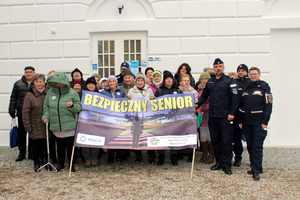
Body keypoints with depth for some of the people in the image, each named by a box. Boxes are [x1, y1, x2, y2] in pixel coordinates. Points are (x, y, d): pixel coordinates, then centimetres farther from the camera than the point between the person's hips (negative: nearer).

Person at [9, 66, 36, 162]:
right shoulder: (18, 84, 11)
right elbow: (13, 98, 12)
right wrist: (12, 110, 5)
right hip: (21, 113, 2)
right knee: (21, 133, 6)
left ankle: (31, 153, 14)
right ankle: (22, 153, 18)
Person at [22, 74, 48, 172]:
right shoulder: (29, 95, -1)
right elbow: (25, 112, -2)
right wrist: (28, 127, -7)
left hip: (47, 126, 1)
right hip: (35, 126, -1)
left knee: (47, 144, 7)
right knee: (36, 145, 7)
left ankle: (47, 161, 25)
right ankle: (36, 162, 24)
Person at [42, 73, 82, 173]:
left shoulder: (72, 93, -6)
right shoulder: (50, 92, 4)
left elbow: (79, 107, -4)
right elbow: (46, 106, 13)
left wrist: (72, 106, -24)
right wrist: (46, 116, 0)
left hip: (69, 125, -3)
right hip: (56, 126, 3)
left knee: (70, 146, 4)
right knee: (60, 146, 16)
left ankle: (71, 165, 22)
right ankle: (61, 164, 34)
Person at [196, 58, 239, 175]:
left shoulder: (229, 81, -2)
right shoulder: (210, 82, 13)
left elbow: (235, 98, -6)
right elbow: (204, 95, 22)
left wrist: (232, 113, -14)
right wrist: (197, 105, 6)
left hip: (225, 117, -5)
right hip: (212, 116, 5)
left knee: (226, 141, -1)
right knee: (215, 140, 10)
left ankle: (226, 165, 7)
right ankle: (219, 162, 22)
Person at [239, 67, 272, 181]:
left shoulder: (264, 87, -1)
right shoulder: (245, 88, 13)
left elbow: (268, 105, -6)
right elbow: (241, 105, 14)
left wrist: (264, 122, -13)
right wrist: (240, 121, 8)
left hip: (258, 122, -5)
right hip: (246, 122, 5)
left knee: (257, 146, -6)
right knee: (250, 146, 10)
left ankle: (256, 171, -3)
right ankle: (255, 167, 21)